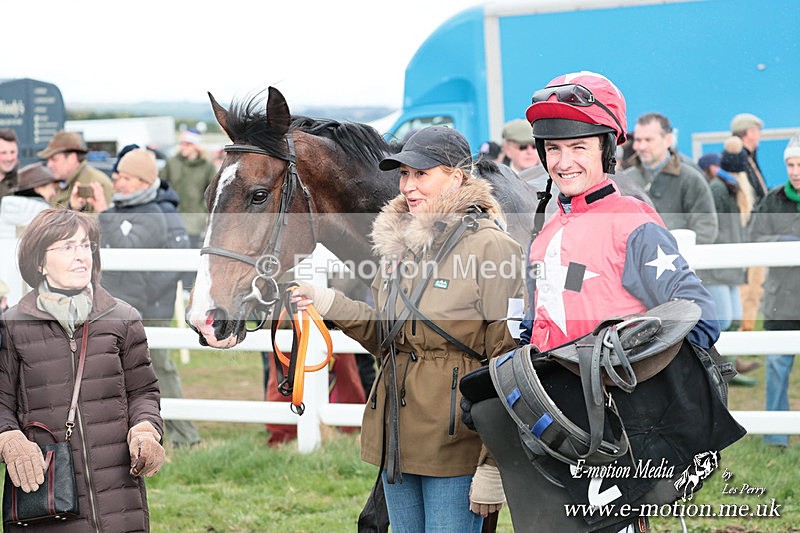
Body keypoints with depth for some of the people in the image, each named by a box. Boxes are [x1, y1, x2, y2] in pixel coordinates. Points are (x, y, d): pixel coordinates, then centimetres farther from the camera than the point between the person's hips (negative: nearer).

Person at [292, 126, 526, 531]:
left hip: (456, 442, -8)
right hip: (396, 437, 8)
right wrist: (332, 306, 2)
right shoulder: (399, 243, 11)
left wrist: (494, 466, -18)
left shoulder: (491, 247, -12)